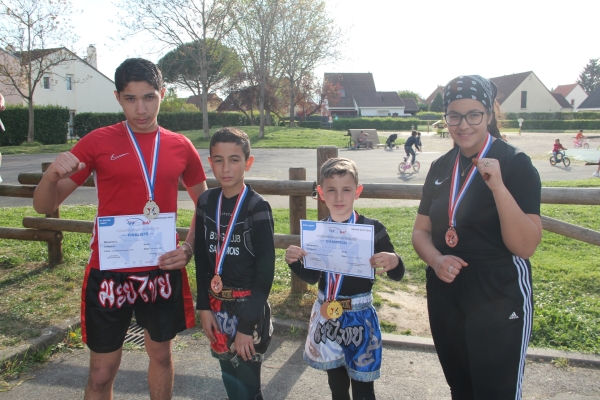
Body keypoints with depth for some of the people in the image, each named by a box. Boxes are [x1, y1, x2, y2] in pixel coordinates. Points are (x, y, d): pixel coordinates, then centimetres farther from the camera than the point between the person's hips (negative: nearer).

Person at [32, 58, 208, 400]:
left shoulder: (181, 147, 1)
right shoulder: (98, 142, -5)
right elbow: (44, 206, -2)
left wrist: (189, 249, -3)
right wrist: (52, 176, -24)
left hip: (163, 270, 2)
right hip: (109, 271, -2)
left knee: (161, 353, 18)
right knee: (102, 371, 8)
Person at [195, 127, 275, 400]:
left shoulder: (257, 207, -13)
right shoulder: (206, 202, 2)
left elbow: (266, 270, -14)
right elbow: (201, 258, 8)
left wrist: (247, 324, -15)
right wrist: (204, 306, 2)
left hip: (248, 306, -5)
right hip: (217, 306, 5)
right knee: (230, 378, 16)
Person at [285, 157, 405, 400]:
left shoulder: (373, 229, -12)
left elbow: (397, 275, -7)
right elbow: (312, 277, 7)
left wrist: (394, 262, -30)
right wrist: (293, 261, -12)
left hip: (359, 317, -3)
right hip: (327, 315, 4)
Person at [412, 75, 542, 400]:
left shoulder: (515, 163, -12)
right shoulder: (440, 167, 4)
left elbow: (525, 246, -19)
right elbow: (421, 230, 7)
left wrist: (498, 186, -31)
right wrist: (436, 260, -14)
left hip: (499, 300, -5)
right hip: (445, 296, 5)